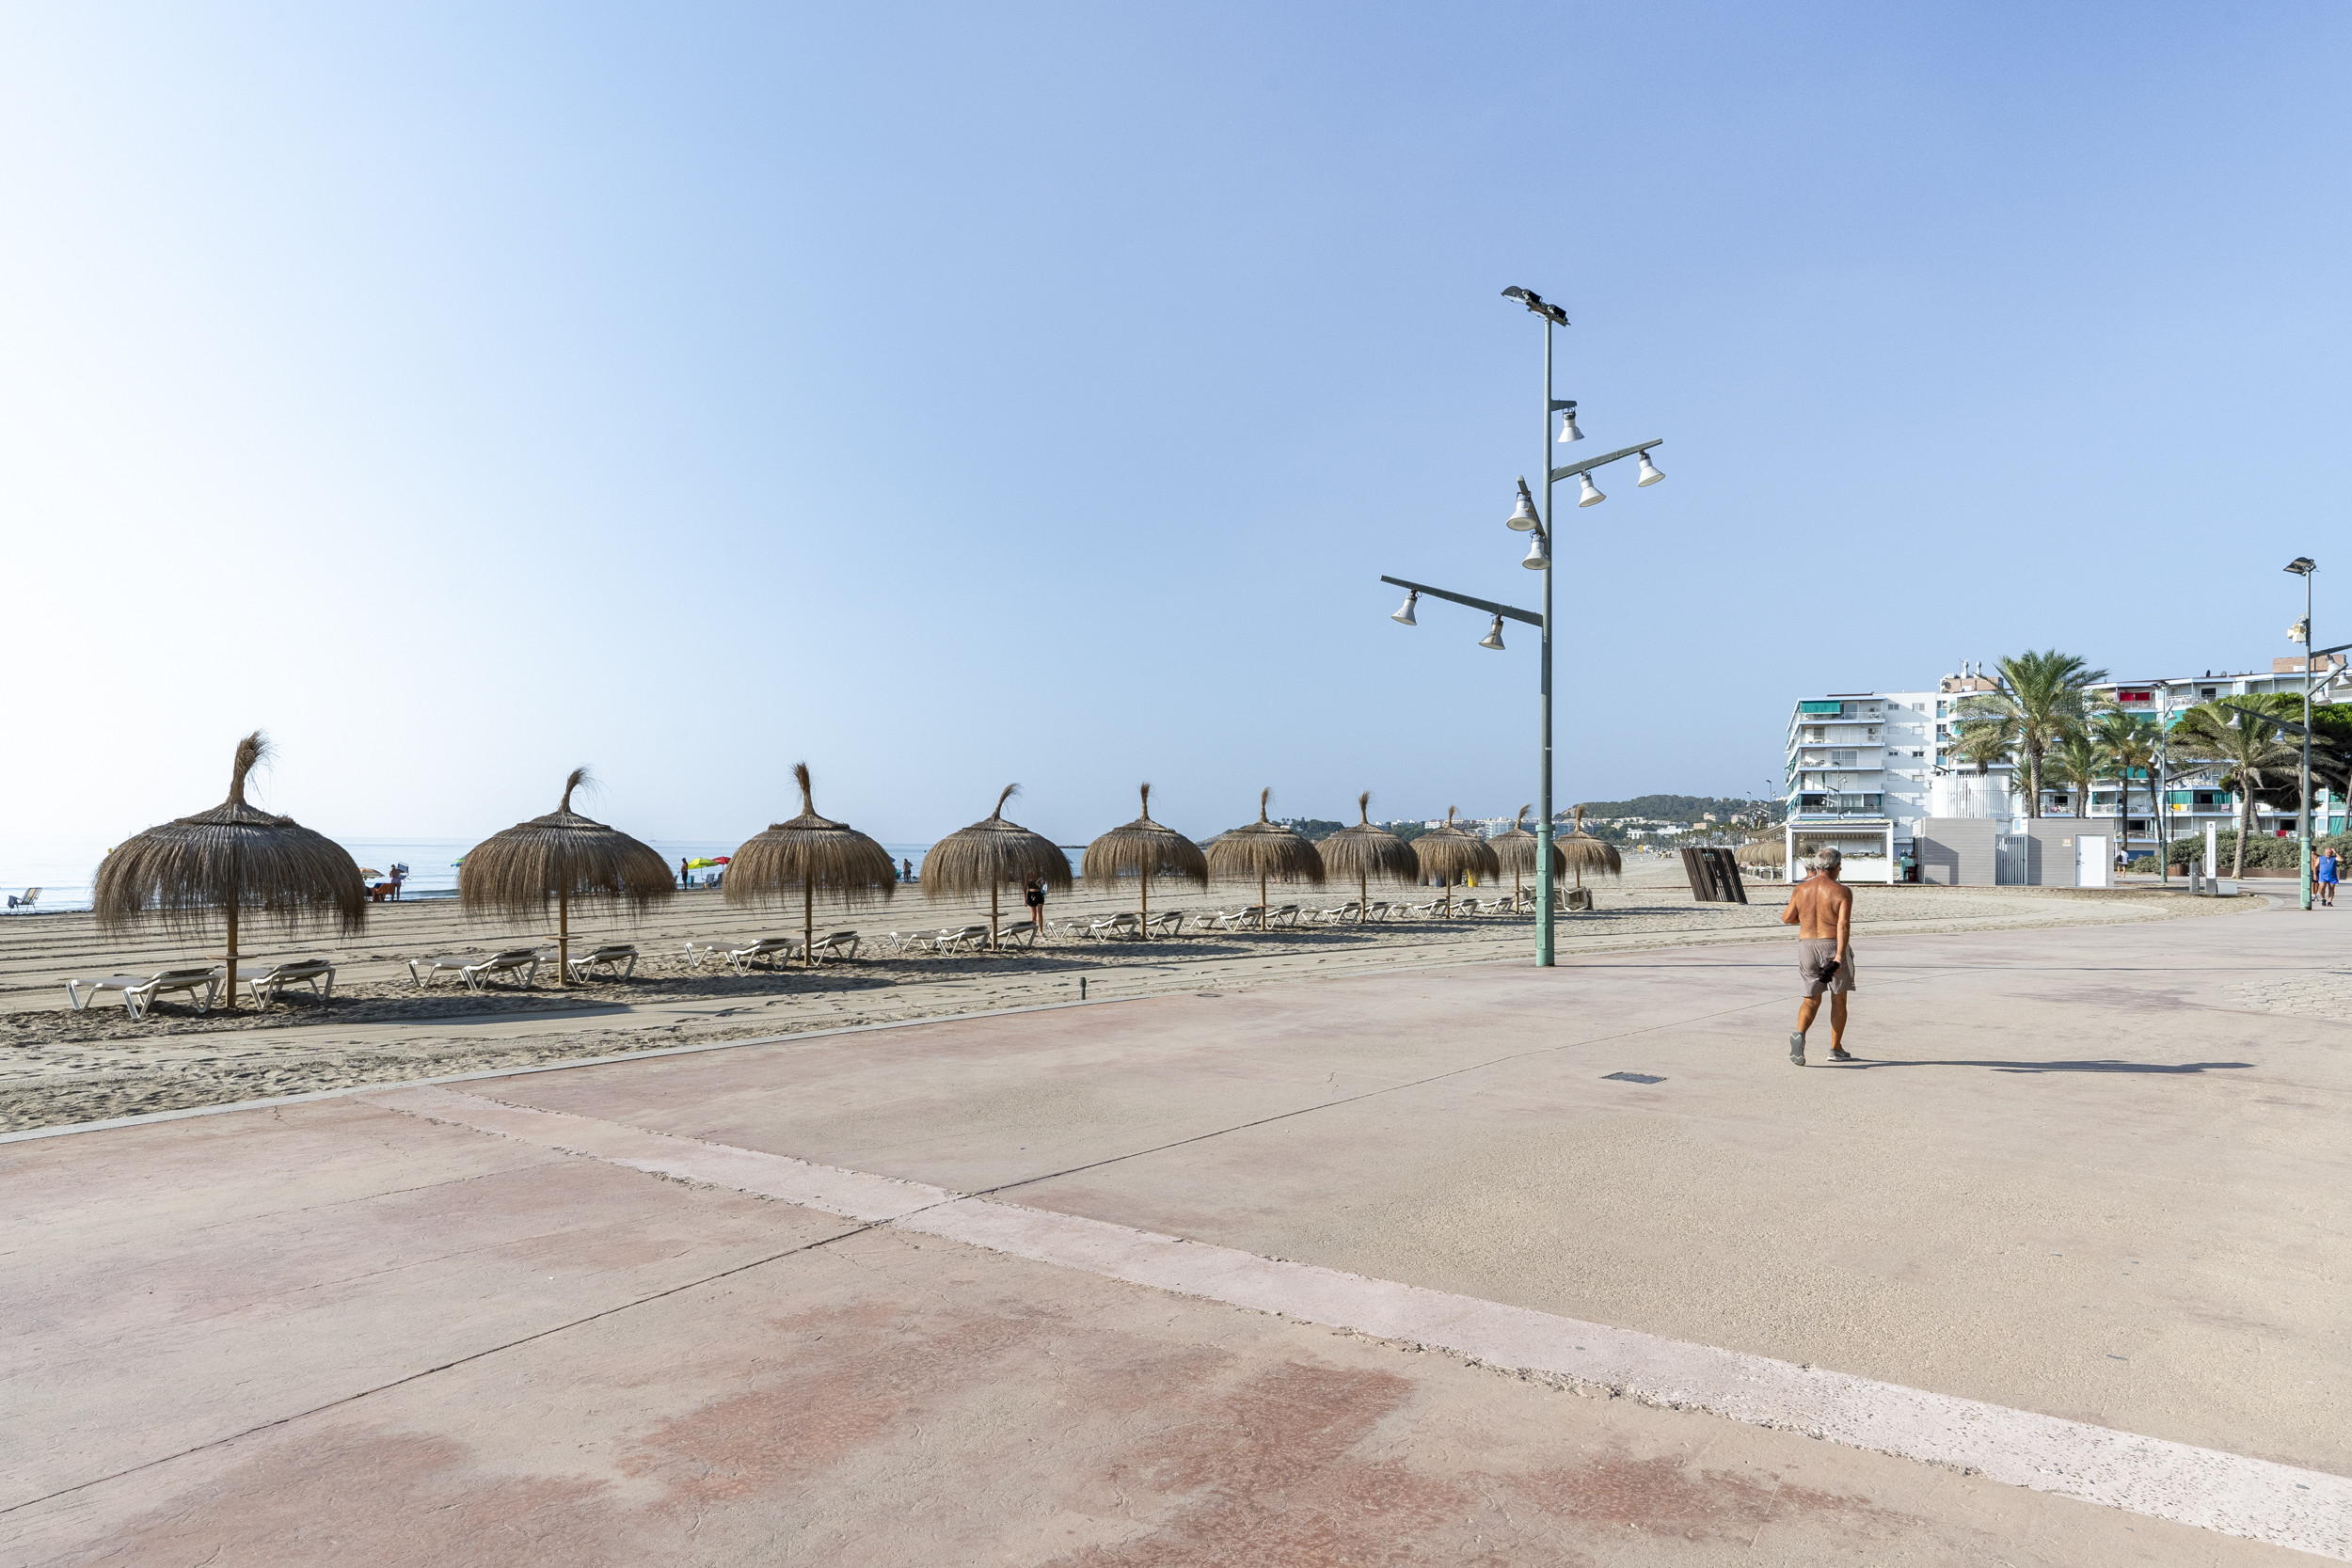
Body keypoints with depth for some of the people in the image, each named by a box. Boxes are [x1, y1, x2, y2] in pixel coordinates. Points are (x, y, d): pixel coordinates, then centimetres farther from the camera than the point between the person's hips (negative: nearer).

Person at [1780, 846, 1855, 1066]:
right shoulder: (1842, 892, -8)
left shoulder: (1800, 889, 2)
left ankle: (1799, 1035, -16)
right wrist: (1839, 956, -23)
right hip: (1833, 947, -3)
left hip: (1806, 946, 3)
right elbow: (1843, 925, -18)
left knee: (1811, 999, 10)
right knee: (1838, 999, 13)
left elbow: (1786, 918, 8)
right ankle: (1836, 1049, 18)